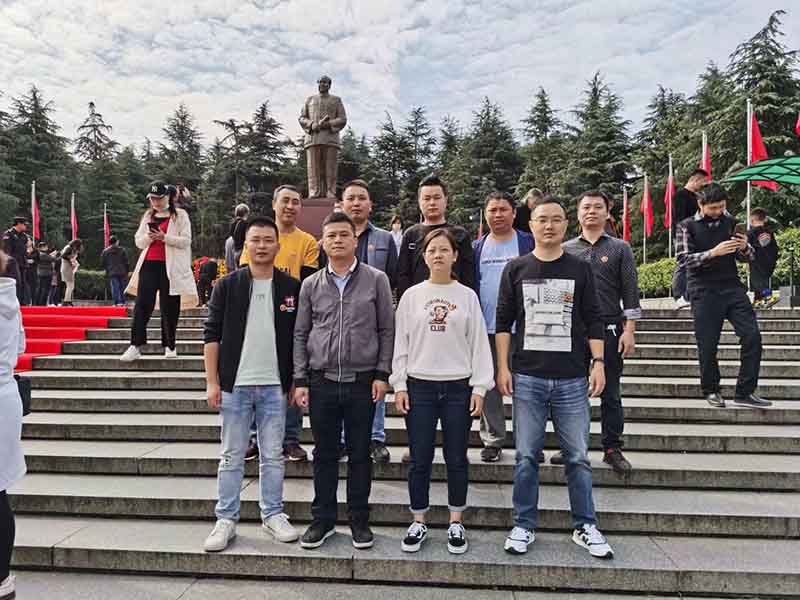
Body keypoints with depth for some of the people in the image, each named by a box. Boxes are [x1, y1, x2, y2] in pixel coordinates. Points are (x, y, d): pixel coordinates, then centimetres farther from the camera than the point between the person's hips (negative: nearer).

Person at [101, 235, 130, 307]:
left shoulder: (105, 251, 2)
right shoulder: (122, 250, 0)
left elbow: (103, 262, 7)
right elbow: (126, 261, -1)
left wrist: (107, 270, 22)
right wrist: (127, 271, 7)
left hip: (112, 273, -1)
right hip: (122, 272, 1)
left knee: (115, 288, -2)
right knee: (122, 287, 10)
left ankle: (116, 303, -8)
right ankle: (122, 302, 13)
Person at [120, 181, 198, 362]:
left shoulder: (180, 215, 4)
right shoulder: (148, 216, 18)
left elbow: (186, 241, -5)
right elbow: (138, 241, 15)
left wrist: (164, 237, -17)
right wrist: (149, 237, -7)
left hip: (170, 266, -3)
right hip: (149, 265, 3)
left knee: (169, 308, 1)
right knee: (142, 305, -3)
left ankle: (169, 346, 12)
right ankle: (135, 346, -3)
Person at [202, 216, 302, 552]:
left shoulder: (292, 288, 3)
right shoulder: (227, 286, 1)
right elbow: (212, 335, 1)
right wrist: (212, 382, -5)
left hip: (275, 386, 1)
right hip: (235, 385, 0)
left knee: (273, 456, 10)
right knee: (232, 457, 9)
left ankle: (273, 515, 24)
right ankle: (226, 520, 21)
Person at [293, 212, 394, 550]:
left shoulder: (376, 280, 1)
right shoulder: (311, 285, 7)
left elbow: (387, 330, 1)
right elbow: (301, 335, 8)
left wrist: (382, 374, -5)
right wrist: (300, 380, 2)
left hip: (363, 381, -1)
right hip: (322, 381, 2)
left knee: (360, 453, 8)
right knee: (324, 453, 11)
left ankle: (359, 520, 23)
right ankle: (323, 519, 25)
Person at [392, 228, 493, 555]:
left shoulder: (467, 296, 3)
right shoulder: (411, 295, 4)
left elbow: (479, 343, 2)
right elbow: (401, 343, 4)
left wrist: (480, 387, -3)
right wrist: (399, 385, -1)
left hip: (458, 387, 0)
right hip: (420, 386, 0)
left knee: (457, 459, 8)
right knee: (420, 460, 6)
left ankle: (456, 523, 24)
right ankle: (418, 523, 22)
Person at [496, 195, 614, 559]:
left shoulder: (580, 269, 8)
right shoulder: (516, 269, 6)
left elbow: (592, 321, 7)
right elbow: (504, 321, 5)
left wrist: (598, 363, -2)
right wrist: (502, 367, -1)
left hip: (572, 379, 1)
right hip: (527, 378, 0)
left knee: (578, 457, 7)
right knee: (526, 456, 6)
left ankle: (585, 527, 23)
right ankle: (524, 526, 20)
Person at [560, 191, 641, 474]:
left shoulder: (620, 249, 7)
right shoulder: (565, 250, 10)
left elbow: (630, 292, 3)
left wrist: (629, 331, -4)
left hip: (609, 329, -1)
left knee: (610, 393, 5)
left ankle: (613, 448, 16)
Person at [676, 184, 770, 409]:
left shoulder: (730, 222, 11)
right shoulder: (687, 226, 0)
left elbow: (747, 257, 14)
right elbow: (683, 259, -10)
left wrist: (744, 248, -9)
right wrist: (713, 253, -21)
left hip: (732, 287, 4)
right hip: (704, 291, -3)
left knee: (752, 336, -5)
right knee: (707, 345, 0)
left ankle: (745, 392, 6)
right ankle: (711, 390, 20)